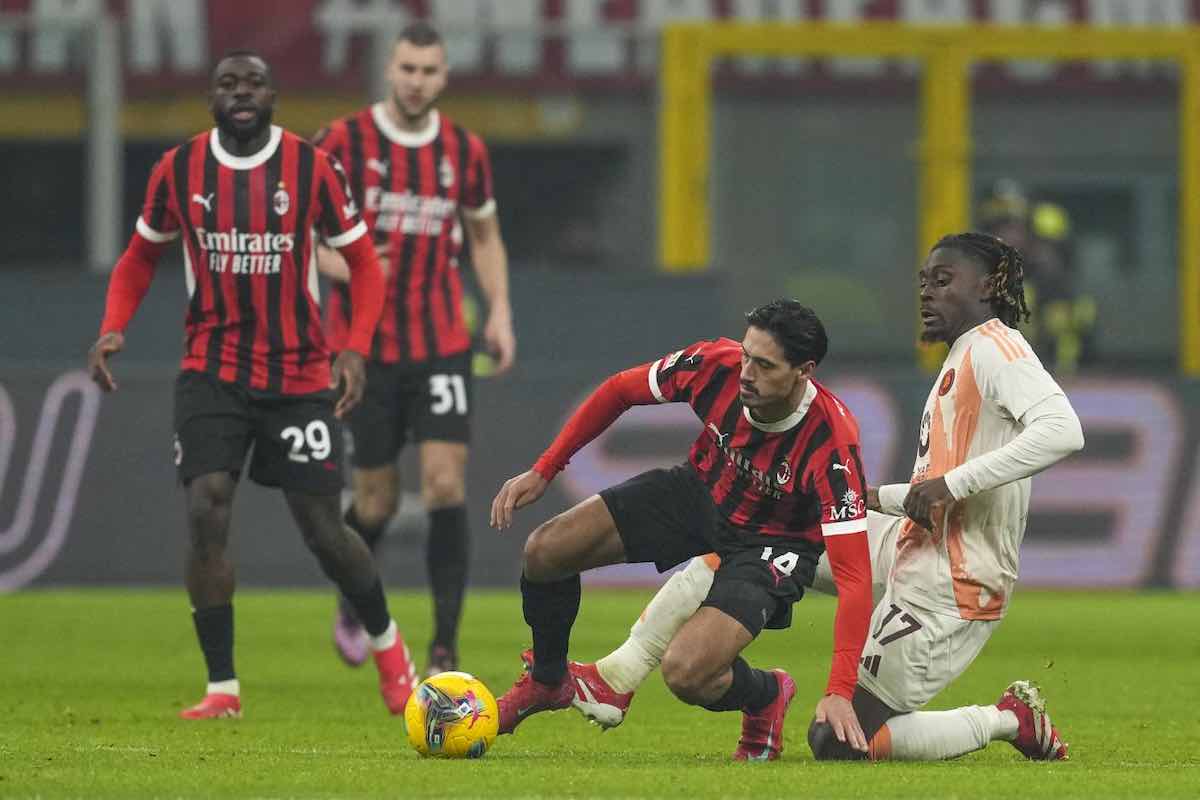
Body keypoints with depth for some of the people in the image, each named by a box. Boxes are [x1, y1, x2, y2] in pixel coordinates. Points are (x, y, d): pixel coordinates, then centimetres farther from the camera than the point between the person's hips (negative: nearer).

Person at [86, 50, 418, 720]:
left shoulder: (312, 168, -6)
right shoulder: (179, 170, -1)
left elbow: (364, 263, 0)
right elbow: (141, 258, 14)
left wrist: (356, 348, -15)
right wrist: (113, 329, -3)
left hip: (299, 377, -1)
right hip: (211, 374, 1)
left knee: (323, 531, 0)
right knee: (206, 513, -15)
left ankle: (388, 646, 28)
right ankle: (223, 688, -8)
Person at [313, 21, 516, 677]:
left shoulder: (465, 151, 4)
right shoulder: (344, 142, -5)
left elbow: (485, 234, 19)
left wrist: (499, 309, 6)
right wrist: (341, 264, -20)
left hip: (442, 346, 2)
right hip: (364, 346, -2)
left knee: (446, 485, -13)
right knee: (377, 498, 4)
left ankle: (445, 649, -10)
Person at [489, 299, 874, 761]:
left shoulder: (833, 444, -36)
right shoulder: (716, 365, -25)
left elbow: (853, 573, -36)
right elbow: (619, 391, -4)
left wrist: (840, 693, -42)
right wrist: (543, 472, -5)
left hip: (772, 543, -5)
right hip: (701, 493, 5)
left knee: (685, 673, -26)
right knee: (545, 551, -7)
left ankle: (766, 695, 11)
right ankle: (547, 680, 24)